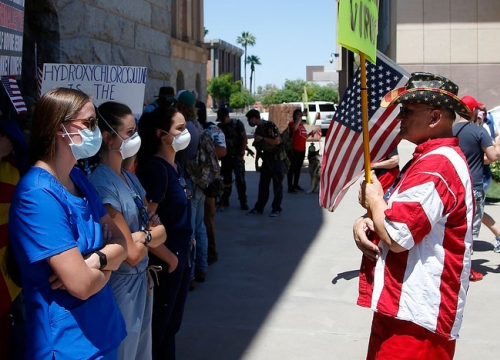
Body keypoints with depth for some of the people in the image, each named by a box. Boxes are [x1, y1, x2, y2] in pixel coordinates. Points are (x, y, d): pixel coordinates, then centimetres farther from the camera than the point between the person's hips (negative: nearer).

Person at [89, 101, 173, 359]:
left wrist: (141, 236, -9)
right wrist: (151, 235, -4)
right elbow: (132, 253, -20)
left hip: (142, 280, 8)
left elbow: (159, 230, 9)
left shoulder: (130, 177, 5)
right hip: (121, 286, -8)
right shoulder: (101, 185, -21)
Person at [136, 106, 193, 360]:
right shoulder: (154, 168, -19)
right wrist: (167, 255, -16)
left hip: (182, 254, 9)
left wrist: (187, 245, 11)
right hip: (164, 258, -8)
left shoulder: (176, 166, 8)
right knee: (158, 325, 7)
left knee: (172, 322, 20)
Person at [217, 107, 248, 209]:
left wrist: (242, 154, -11)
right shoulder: (219, 126, 6)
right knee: (226, 179, 8)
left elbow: (244, 139, -5)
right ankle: (224, 200, 18)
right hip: (226, 157, 3)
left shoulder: (237, 124, -3)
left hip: (237, 156, -3)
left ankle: (243, 201, 1)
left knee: (240, 179, -4)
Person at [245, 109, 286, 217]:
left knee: (277, 184, 0)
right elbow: (259, 148, 17)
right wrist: (256, 162, 16)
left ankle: (276, 208, 7)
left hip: (277, 159, -8)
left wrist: (262, 138, -18)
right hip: (266, 159, 8)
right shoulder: (258, 129, 12)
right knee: (263, 184, 9)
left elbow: (277, 141, -25)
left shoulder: (270, 126, -15)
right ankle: (259, 207, 15)